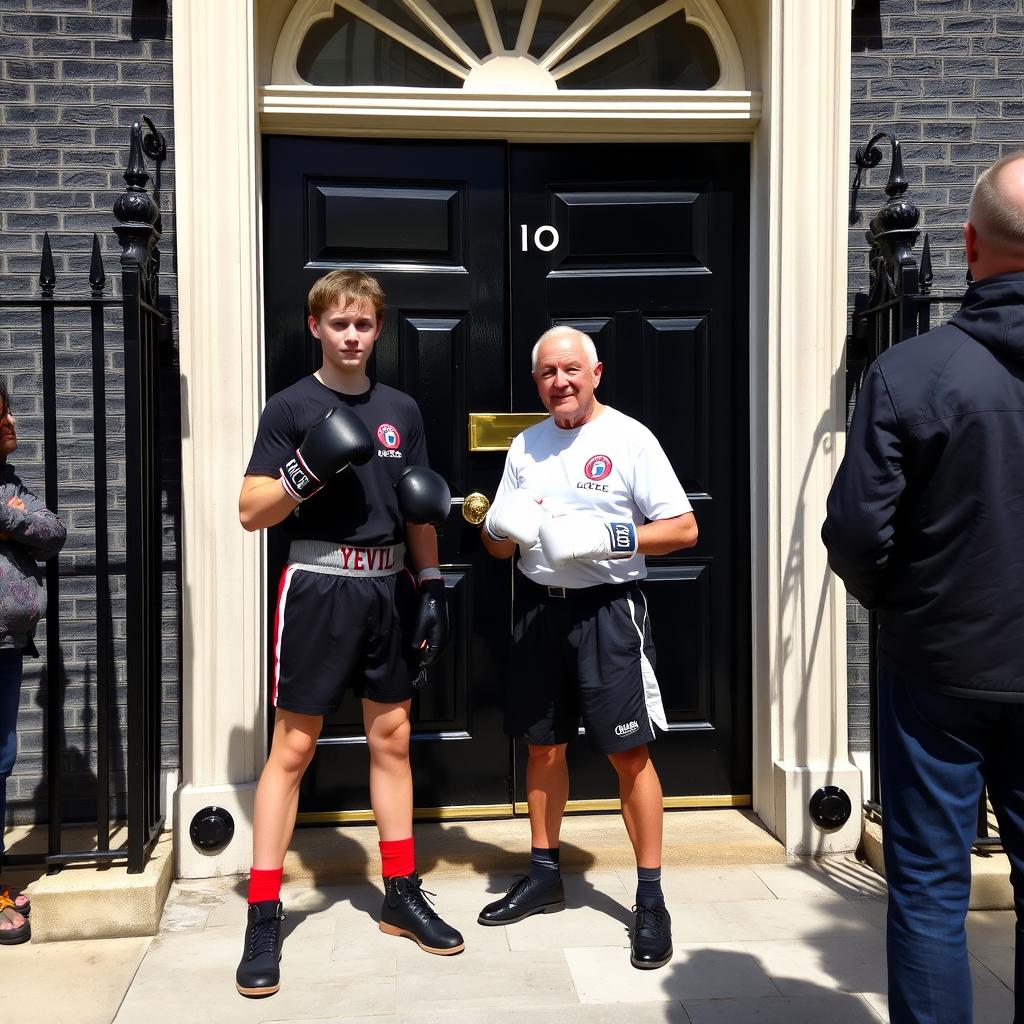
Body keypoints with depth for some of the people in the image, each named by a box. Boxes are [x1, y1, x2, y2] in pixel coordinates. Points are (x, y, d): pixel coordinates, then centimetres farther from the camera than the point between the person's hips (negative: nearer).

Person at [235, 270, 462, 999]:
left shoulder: (401, 410, 10)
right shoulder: (291, 407, -3)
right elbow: (251, 512, -7)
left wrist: (431, 584, 6)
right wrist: (307, 470, -22)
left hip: (388, 589, 5)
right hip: (318, 587, -4)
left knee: (392, 739, 11)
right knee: (292, 748, -1)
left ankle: (403, 896, 24)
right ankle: (264, 917, 9)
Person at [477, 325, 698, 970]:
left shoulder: (630, 438, -5)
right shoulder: (526, 446, 10)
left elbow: (684, 529, -9)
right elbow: (499, 545, 13)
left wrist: (606, 539, -21)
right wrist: (503, 527, -11)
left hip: (607, 607, -5)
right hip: (539, 606, 5)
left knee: (629, 752, -4)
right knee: (543, 746, 14)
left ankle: (651, 898, 9)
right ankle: (544, 876, 30)